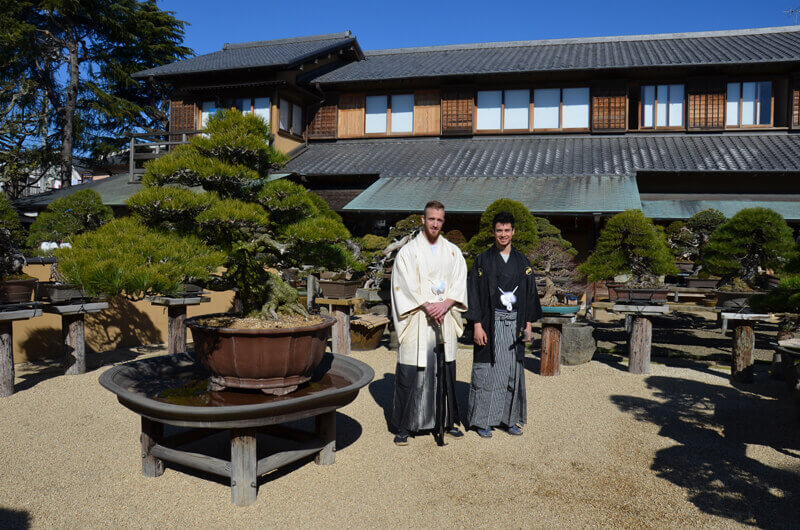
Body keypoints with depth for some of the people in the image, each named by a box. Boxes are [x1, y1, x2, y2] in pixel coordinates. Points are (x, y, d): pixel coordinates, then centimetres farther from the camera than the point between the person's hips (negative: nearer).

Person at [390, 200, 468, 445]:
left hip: (446, 320, 3)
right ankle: (404, 426, 10)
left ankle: (448, 421, 24)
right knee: (410, 373, -1)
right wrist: (427, 306, -16)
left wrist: (446, 304, -12)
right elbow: (405, 286, -6)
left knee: (446, 371, 10)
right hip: (417, 322, -3)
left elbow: (460, 283, 5)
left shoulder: (453, 252, 12)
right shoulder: (408, 251, 1)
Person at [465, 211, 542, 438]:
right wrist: (477, 325, -11)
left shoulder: (522, 262, 10)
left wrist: (528, 324, 5)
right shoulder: (483, 261, 1)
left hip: (515, 324, 3)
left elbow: (530, 294, 12)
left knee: (513, 370, 8)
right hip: (491, 324, -3)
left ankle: (510, 418, 21)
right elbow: (474, 293, -3)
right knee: (487, 369, 0)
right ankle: (483, 420, 11)